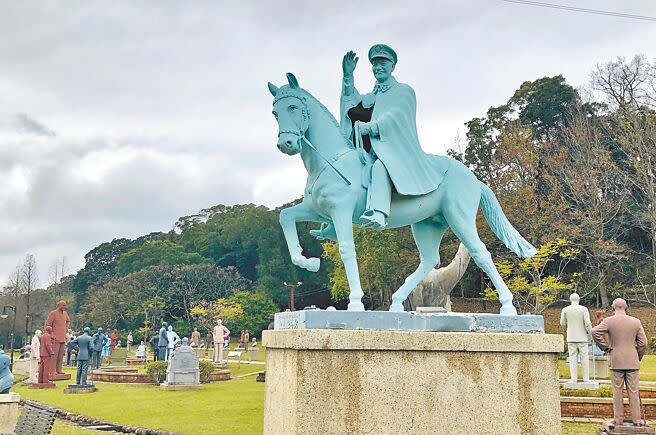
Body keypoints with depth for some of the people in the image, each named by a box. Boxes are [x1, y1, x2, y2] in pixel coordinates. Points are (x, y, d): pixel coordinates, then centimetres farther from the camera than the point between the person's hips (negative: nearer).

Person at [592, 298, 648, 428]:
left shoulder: (609, 321, -5)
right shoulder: (636, 322, 2)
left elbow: (595, 331, -20)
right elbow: (643, 343, 2)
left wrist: (605, 347, -8)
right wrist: (637, 358, 14)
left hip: (616, 361, -2)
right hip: (632, 362, 2)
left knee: (617, 391, 5)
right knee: (633, 391, 7)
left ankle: (618, 419, 7)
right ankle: (636, 419, 9)